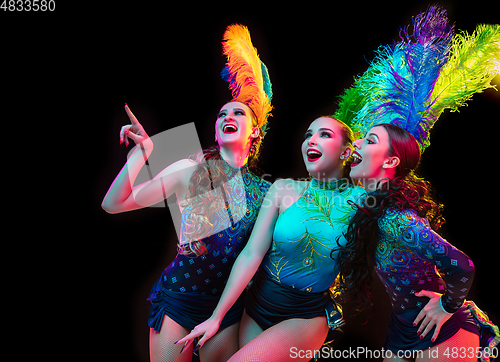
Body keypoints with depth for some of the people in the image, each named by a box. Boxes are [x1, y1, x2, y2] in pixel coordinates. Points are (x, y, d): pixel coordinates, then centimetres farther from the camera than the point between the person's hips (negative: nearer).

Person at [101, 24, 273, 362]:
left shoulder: (264, 189, -2)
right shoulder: (190, 170, -9)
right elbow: (113, 204, -11)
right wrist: (142, 153, -22)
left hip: (228, 305, 2)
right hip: (178, 296, -2)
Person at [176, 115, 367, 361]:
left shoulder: (360, 199, -9)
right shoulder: (284, 189, -7)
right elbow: (252, 254, -8)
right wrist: (216, 317, -6)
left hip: (306, 316, -2)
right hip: (258, 304, 3)